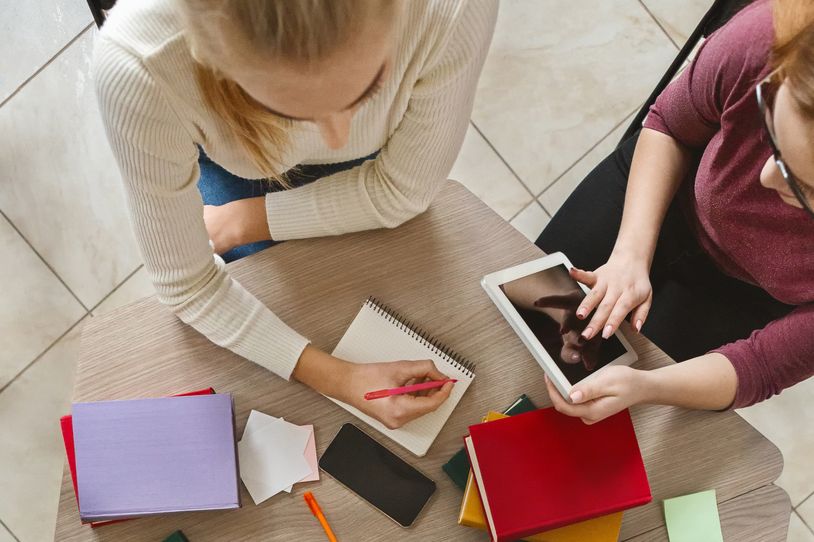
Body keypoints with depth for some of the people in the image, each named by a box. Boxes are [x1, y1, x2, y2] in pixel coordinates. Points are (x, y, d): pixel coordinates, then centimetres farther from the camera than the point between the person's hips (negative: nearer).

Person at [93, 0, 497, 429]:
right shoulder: (137, 70, -44)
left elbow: (402, 190, -23)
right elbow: (184, 286, -28)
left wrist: (245, 222, -18)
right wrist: (338, 380, -34)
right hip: (229, 164, -1)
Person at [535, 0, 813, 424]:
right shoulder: (766, 37, -37)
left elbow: (765, 364, -26)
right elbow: (670, 125, -14)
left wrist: (644, 386, -45)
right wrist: (631, 253, -25)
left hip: (743, 293, -1)